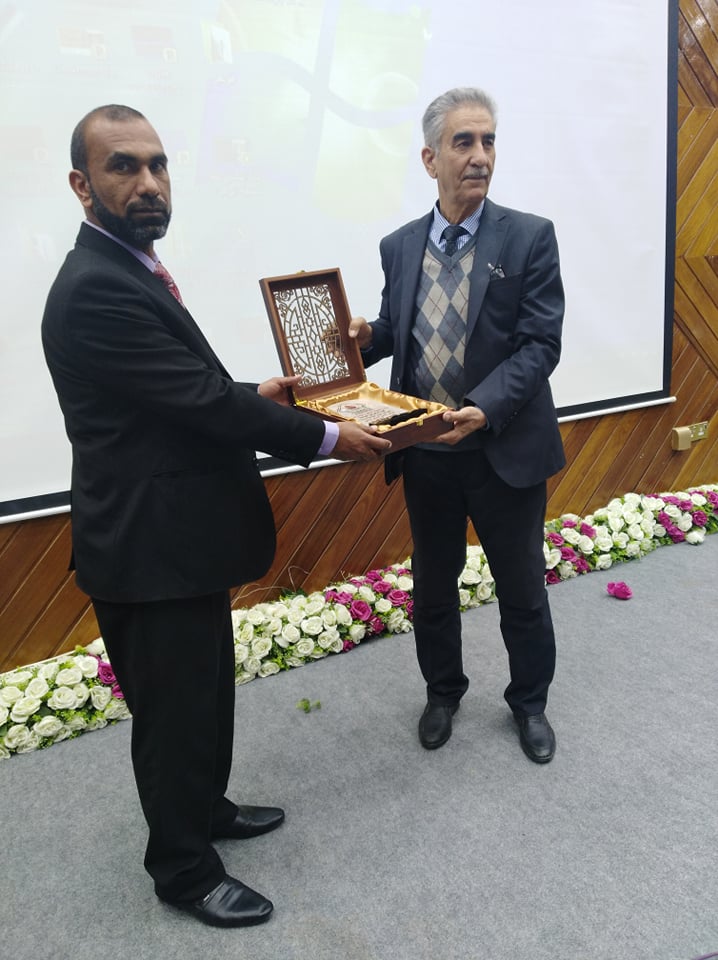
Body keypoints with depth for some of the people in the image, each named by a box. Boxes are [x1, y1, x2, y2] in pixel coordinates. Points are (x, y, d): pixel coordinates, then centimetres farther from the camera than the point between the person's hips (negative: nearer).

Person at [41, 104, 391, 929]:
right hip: (152, 544, -10)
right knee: (175, 707, 7)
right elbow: (206, 403, -24)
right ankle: (183, 868, 28)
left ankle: (203, 809, 45)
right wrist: (327, 439, -16)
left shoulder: (127, 272, 11)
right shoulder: (96, 289, -22)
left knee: (203, 692, 24)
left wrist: (253, 395, 18)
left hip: (175, 532, 10)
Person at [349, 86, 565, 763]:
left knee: (521, 591, 12)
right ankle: (443, 691, 41)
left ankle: (529, 702, 37)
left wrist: (485, 408, -27)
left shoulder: (530, 238, -6)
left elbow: (540, 344, -13)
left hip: (505, 450, -3)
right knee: (432, 585, 17)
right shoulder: (399, 246, 5)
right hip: (425, 454, 3)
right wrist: (364, 338, -9)